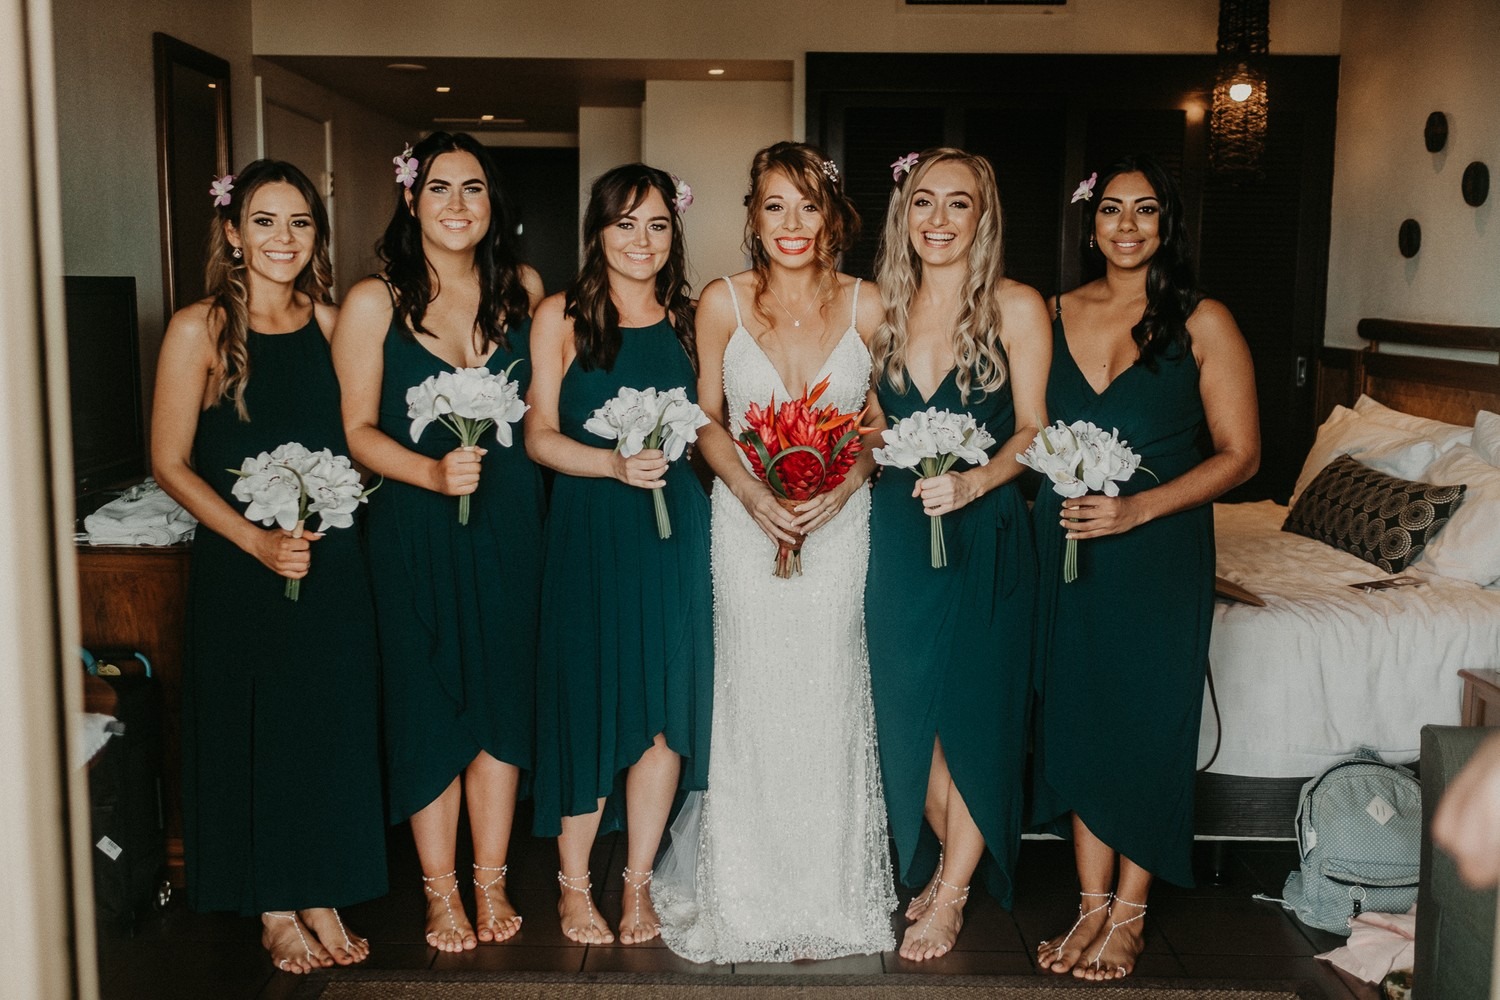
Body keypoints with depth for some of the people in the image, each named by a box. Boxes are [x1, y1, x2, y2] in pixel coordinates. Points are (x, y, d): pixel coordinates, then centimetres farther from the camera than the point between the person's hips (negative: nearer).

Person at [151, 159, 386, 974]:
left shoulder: (328, 322, 4)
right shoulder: (199, 329, -7)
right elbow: (170, 462, -7)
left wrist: (330, 515, 0)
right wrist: (257, 540, -16)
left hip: (332, 563, 4)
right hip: (240, 569, -3)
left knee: (331, 731, 9)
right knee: (253, 735, 6)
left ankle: (322, 900, 25)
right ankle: (275, 912, 23)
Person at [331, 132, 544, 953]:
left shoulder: (522, 290, 5)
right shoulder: (374, 303, -4)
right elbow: (358, 428, -6)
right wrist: (432, 471, -21)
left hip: (510, 521, 3)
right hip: (416, 529, -2)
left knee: (502, 697, 8)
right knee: (429, 703, 4)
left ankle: (490, 882, 23)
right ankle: (440, 893, 20)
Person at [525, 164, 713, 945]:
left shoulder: (684, 319, 10)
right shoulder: (561, 316, 0)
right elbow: (539, 435, -5)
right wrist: (615, 463, -19)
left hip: (675, 526, 3)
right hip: (589, 528, -3)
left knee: (665, 704, 4)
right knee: (591, 700, 2)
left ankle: (638, 882, 19)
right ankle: (573, 884, 19)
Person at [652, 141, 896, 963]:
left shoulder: (866, 306, -1)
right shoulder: (722, 303, -1)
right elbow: (708, 419, 5)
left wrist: (844, 483, -11)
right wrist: (750, 490, -10)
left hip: (839, 521, 0)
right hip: (747, 523, 0)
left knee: (825, 700, 4)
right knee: (753, 700, 4)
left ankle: (824, 894, 22)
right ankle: (749, 897, 22)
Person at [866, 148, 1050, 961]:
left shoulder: (1016, 307, -5)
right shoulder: (885, 310, 7)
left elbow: (1032, 430, -8)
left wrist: (975, 481, -23)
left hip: (984, 535, -4)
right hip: (897, 533, 4)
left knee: (975, 710, 2)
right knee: (912, 709, 9)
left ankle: (951, 895, 18)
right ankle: (948, 863, 30)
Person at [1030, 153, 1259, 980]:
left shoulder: (1202, 323, -3)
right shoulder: (1055, 314, 7)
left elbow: (1239, 453, -6)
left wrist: (1139, 507, -17)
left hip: (1160, 552, -3)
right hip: (1066, 549, 3)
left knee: (1147, 723, 2)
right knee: (1076, 718, 7)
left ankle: (1128, 914, 18)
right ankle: (1092, 903, 21)